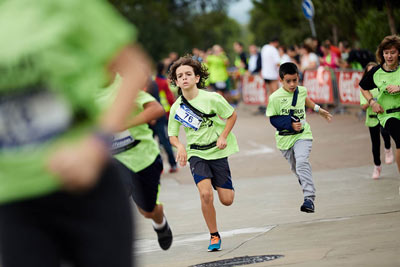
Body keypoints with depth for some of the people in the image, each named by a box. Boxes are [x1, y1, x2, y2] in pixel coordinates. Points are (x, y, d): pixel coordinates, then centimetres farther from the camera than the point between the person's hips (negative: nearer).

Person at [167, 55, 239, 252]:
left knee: (226, 200, -3)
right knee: (206, 194, -22)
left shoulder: (212, 98, -12)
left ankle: (218, 182, 35)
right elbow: (172, 135, 6)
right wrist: (180, 146, -15)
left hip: (217, 151, 0)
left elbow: (232, 115, 3)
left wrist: (223, 136, -9)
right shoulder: (176, 108, -5)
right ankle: (214, 236, -4)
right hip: (195, 153, 0)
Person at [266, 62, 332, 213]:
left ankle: (309, 198, -29)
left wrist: (318, 109, 31)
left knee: (302, 162, -24)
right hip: (285, 138, 0)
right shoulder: (275, 97, -14)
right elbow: (273, 119, -9)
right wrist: (290, 124, -23)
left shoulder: (302, 91, -1)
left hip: (302, 135, 0)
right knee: (295, 168, 14)